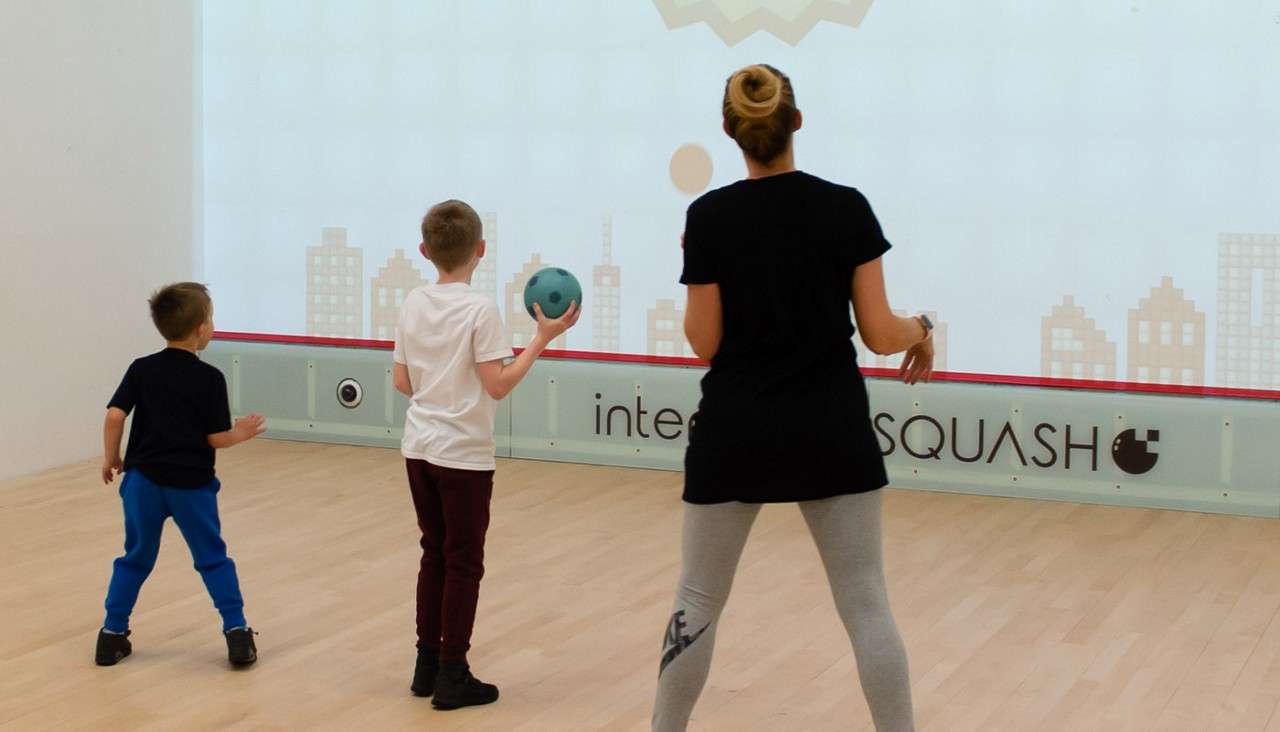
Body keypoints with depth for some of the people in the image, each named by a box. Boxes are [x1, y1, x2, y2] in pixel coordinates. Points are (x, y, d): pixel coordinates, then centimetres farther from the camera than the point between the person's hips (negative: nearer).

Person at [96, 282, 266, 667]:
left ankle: (112, 634, 14)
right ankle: (237, 633, 6)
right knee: (213, 559, 9)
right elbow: (216, 438, -7)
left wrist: (111, 458, 7)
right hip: (191, 483, -2)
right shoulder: (210, 378, -8)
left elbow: (115, 417, -8)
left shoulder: (140, 370, -1)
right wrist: (240, 433, 14)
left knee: (136, 558, 15)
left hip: (144, 479, 2)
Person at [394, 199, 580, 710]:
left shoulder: (413, 304, 3)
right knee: (463, 563, 3)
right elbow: (498, 386, -18)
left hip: (419, 448, 6)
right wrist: (543, 338, -14)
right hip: (464, 455, -6)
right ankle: (452, 676, 6)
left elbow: (402, 381, 7)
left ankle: (428, 664, 20)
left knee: (435, 554, 16)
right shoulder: (479, 309, -15)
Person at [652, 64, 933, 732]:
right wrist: (920, 329, 16)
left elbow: (704, 342, -4)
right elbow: (879, 333, -4)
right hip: (832, 433, 0)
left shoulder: (709, 216, -6)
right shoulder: (847, 208, -5)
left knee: (698, 601, 13)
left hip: (735, 432, 0)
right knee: (866, 605, 6)